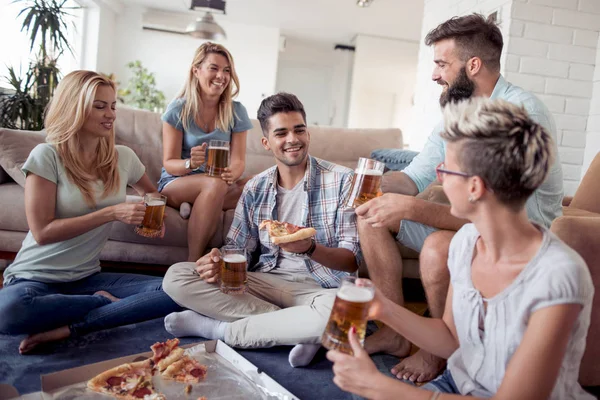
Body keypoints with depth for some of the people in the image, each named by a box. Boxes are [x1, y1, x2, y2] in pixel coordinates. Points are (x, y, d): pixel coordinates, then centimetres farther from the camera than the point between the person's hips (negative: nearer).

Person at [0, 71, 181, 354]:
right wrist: (110, 213, -22)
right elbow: (42, 232, -16)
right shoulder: (47, 156, -11)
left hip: (87, 277, 4)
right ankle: (107, 301, -12)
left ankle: (67, 329, -18)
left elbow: (151, 192, 22)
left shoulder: (123, 157, 2)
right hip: (36, 277, -3)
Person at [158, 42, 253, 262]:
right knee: (215, 184, -37)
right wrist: (191, 163, -32)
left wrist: (232, 173, -30)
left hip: (218, 182, 3)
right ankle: (193, 263, -32)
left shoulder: (236, 111, 1)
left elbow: (238, 160, -5)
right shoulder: (178, 109, -6)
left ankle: (196, 209, -17)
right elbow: (169, 163, -8)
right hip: (175, 183, -3)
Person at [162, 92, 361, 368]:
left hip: (319, 287, -3)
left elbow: (353, 260, -9)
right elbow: (239, 249, 9)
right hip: (266, 281, 4)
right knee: (175, 277, -14)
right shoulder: (255, 189, 8)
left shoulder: (342, 181, -5)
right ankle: (297, 327, -18)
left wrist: (310, 248, -29)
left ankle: (220, 329, -18)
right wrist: (218, 260, -15)